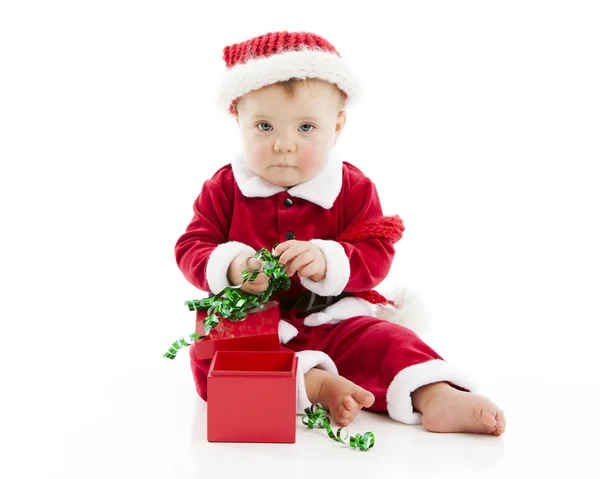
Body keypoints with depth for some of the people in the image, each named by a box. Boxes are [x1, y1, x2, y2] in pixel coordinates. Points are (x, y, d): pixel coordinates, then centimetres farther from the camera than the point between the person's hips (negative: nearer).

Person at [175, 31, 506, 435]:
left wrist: (327, 261, -28)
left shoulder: (354, 189, -3)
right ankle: (315, 384, -37)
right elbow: (191, 249, -4)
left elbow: (376, 255, -8)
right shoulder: (224, 189, -2)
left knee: (387, 340, -23)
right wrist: (231, 267, -27)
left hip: (332, 321, 1)